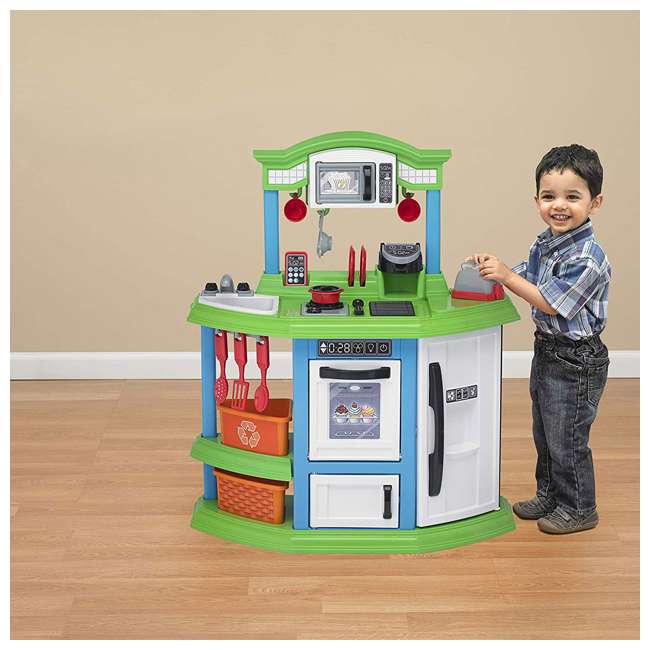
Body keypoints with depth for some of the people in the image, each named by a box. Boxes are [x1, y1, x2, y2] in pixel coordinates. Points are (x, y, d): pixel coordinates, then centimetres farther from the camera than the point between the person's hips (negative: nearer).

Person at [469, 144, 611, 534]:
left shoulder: (588, 258, -25)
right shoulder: (544, 244, 2)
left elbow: (550, 303, -25)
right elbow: (527, 278, 16)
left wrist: (506, 277, -25)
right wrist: (493, 266, -2)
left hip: (576, 362, -9)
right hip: (547, 351, 9)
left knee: (567, 440, 5)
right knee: (544, 434, 22)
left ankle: (579, 509, 22)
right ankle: (549, 497, 38)